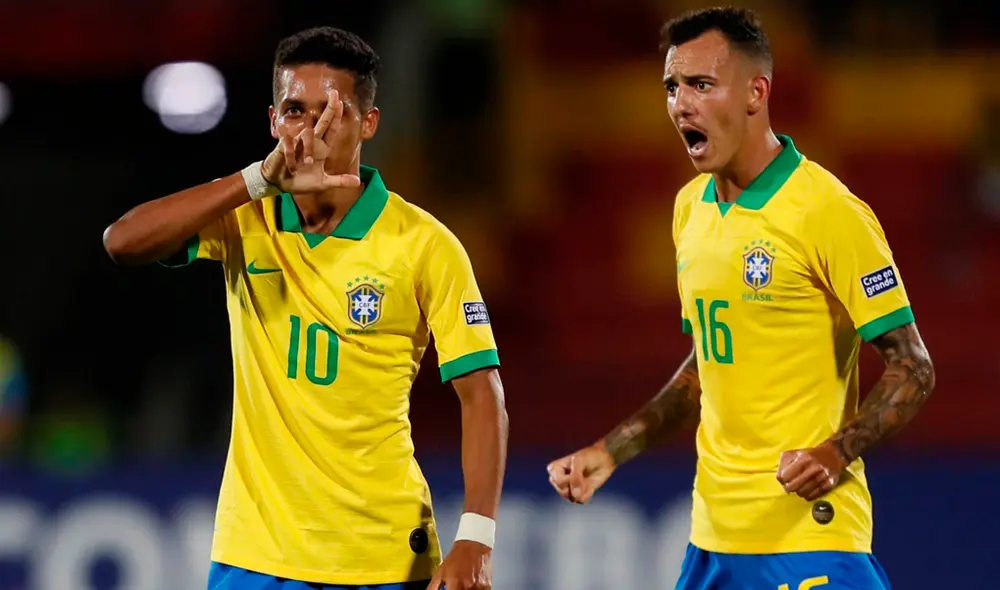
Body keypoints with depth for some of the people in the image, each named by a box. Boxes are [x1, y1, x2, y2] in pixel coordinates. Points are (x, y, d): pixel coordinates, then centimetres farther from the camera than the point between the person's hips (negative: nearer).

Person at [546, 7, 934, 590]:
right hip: (713, 535, 7)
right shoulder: (692, 208, 10)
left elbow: (912, 370, -11)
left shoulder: (827, 212, -12)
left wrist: (836, 452, -25)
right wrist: (611, 451, 15)